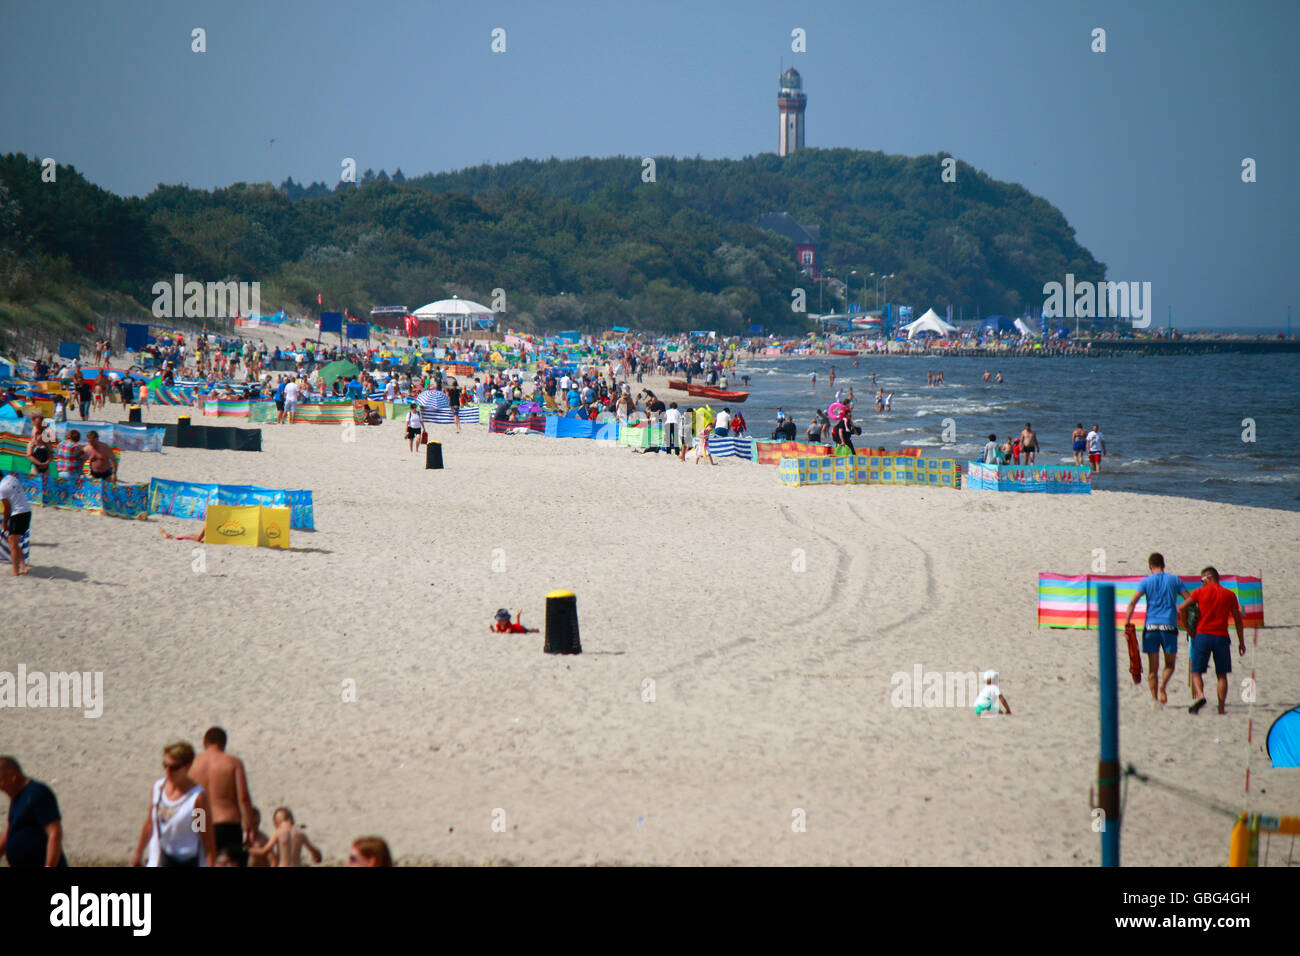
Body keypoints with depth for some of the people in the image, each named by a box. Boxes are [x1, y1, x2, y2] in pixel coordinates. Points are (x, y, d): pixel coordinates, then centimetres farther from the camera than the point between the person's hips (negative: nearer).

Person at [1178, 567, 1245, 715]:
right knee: (1222, 675, 9)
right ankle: (1221, 707, 3)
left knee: (1196, 672, 2)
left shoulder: (1200, 592, 3)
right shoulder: (1229, 595, 9)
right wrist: (1241, 642, 16)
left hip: (1203, 635, -2)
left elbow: (1181, 608, -3)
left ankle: (1200, 696, -25)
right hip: (1221, 637, 2)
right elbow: (1238, 619, 10)